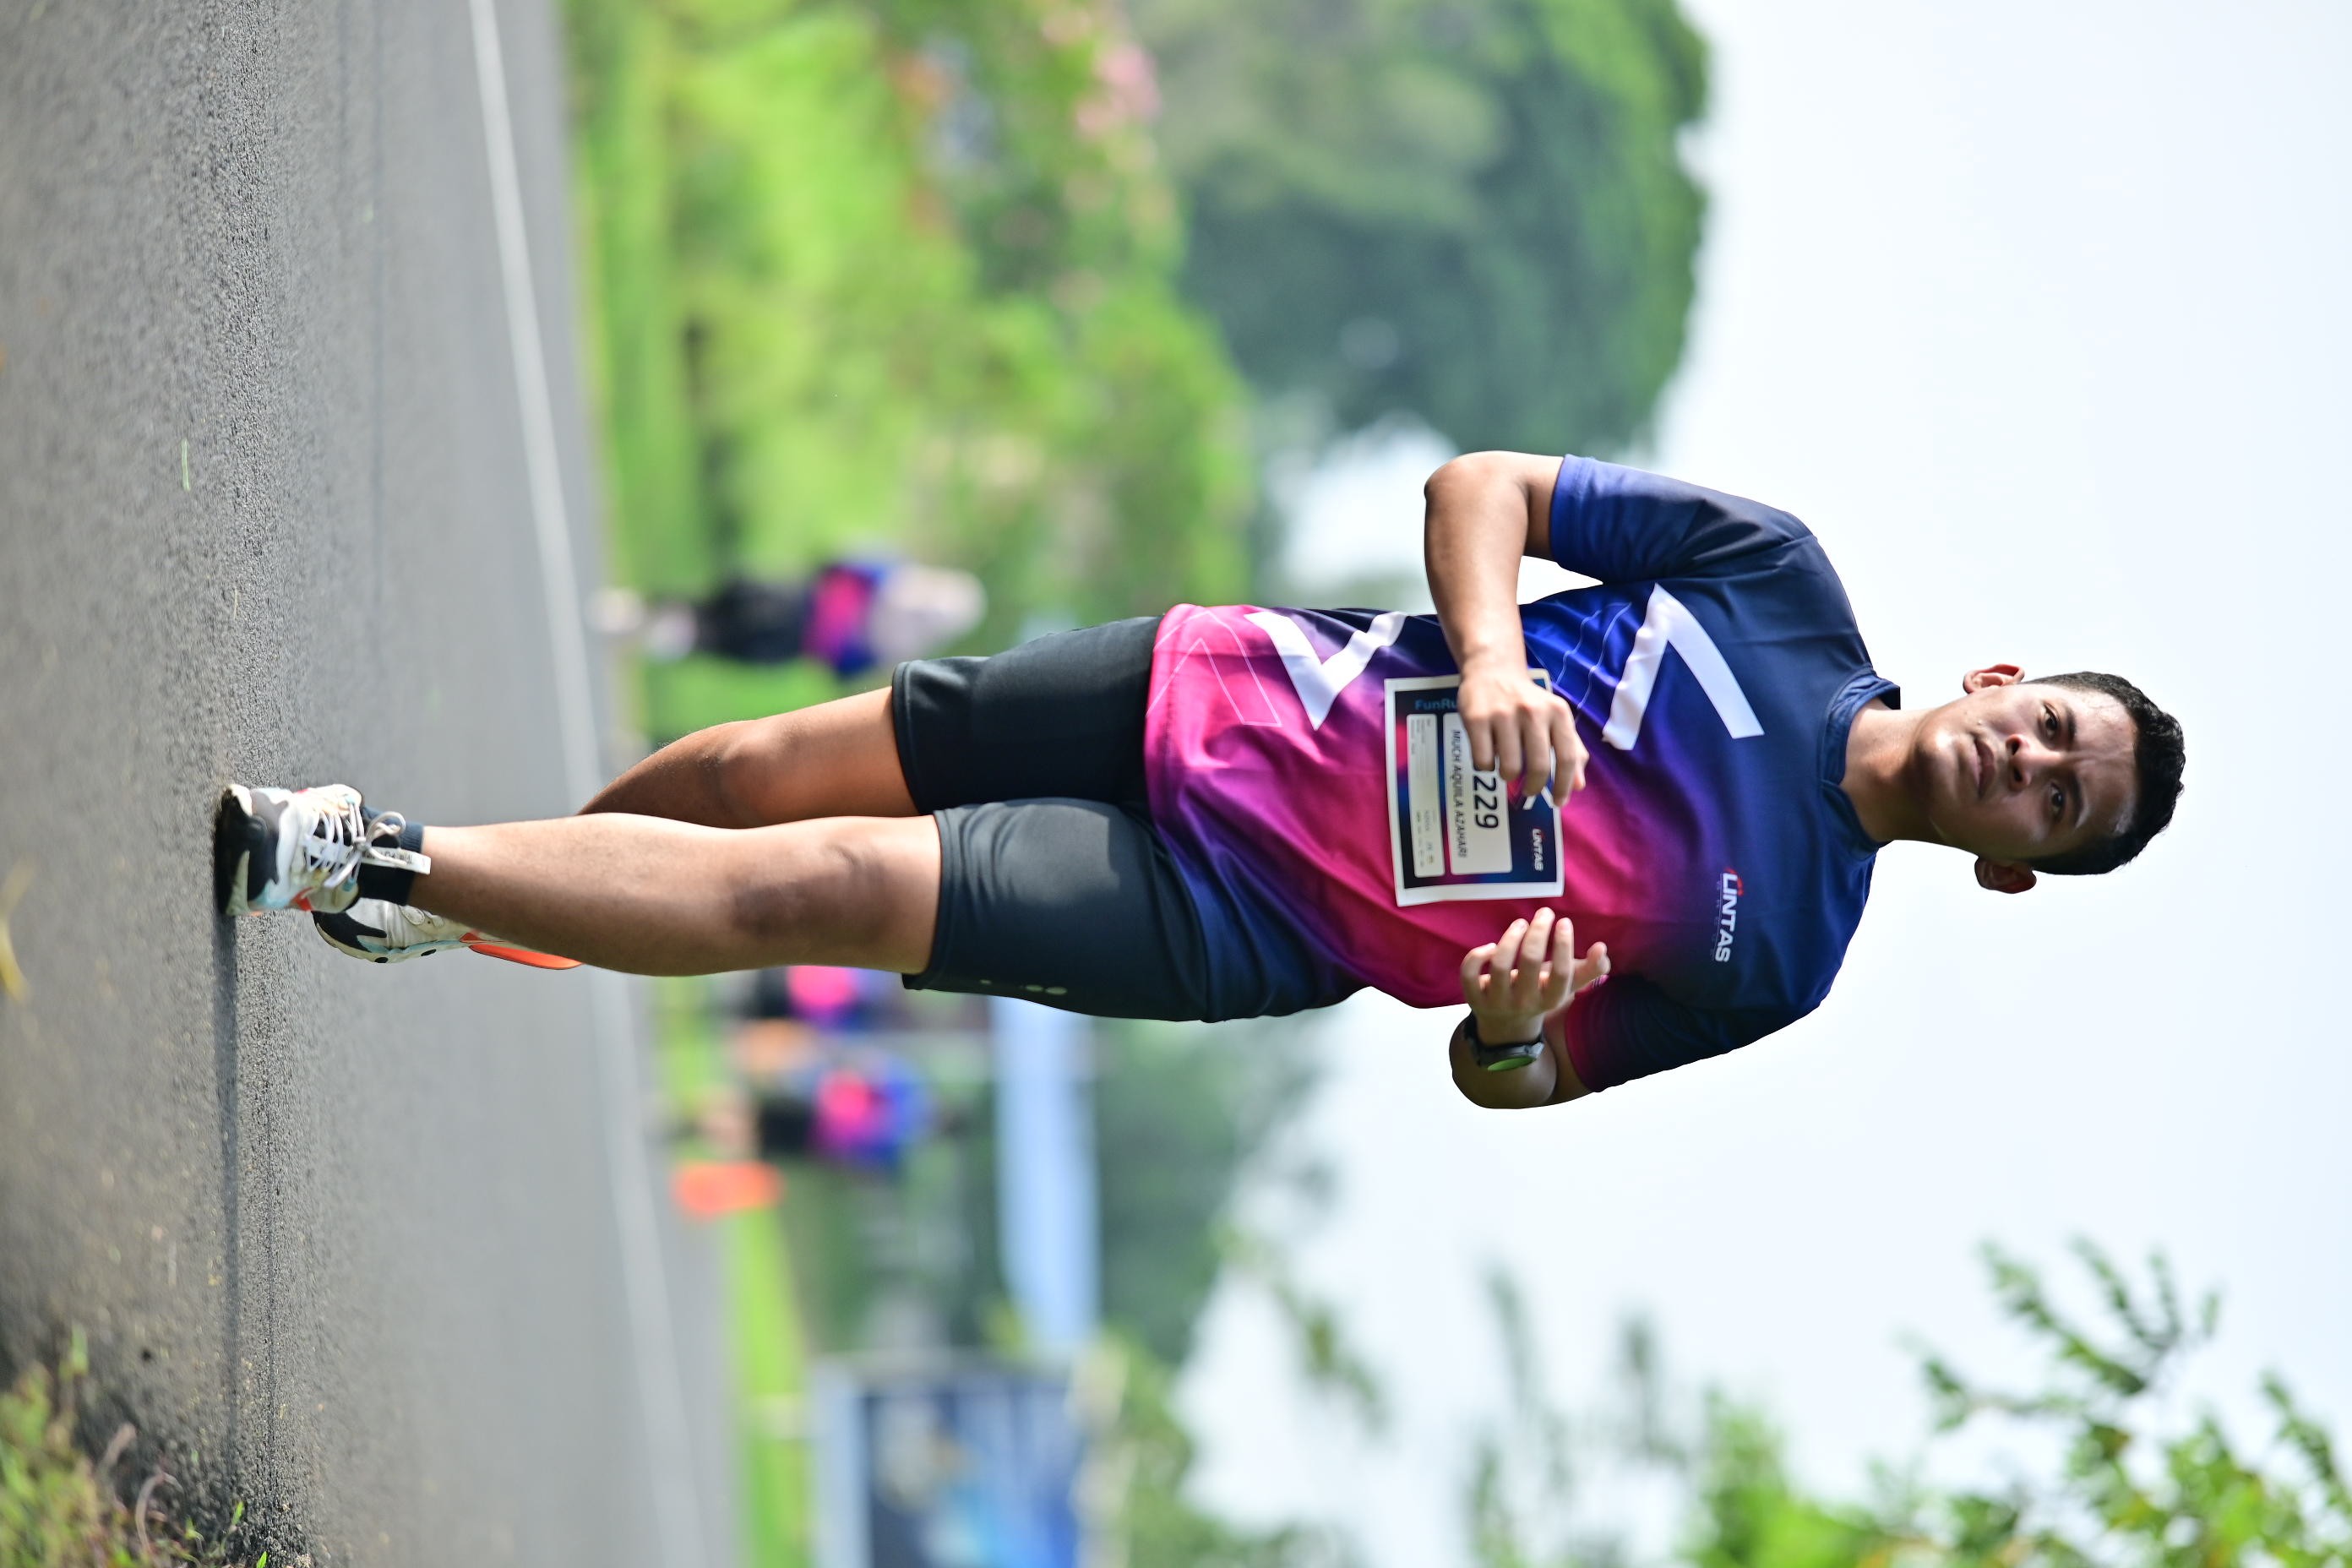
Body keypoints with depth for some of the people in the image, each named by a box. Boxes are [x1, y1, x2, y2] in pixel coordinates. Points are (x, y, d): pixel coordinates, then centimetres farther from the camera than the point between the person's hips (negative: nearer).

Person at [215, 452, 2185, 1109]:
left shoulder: (1778, 957, -7)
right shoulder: (1782, 580, -3)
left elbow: (1521, 1077, 0)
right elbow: (1480, 486, 1)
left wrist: (1515, 1026, -24)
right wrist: (1488, 655, -19)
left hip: (1236, 919, -3)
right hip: (1218, 693, 3)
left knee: (806, 890, -17)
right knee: (775, 769, 3)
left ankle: (362, 863, -6)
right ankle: (421, 869, 31)